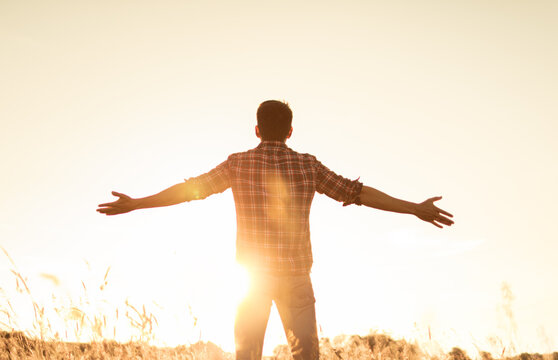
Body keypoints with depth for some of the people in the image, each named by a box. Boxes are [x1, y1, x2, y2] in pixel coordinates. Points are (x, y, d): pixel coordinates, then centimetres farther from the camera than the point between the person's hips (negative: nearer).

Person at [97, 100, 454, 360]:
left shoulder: (239, 163, -4)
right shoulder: (308, 165, -2)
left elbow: (191, 189, -3)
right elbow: (357, 192, -1)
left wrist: (135, 204, 6)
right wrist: (415, 208, 6)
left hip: (253, 276, 0)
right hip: (296, 276, 0)